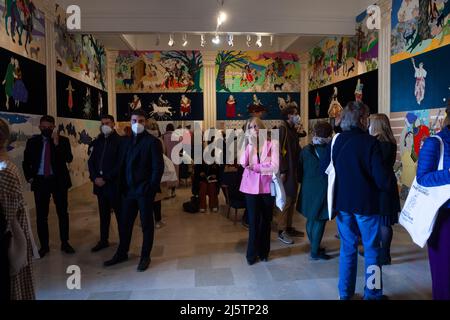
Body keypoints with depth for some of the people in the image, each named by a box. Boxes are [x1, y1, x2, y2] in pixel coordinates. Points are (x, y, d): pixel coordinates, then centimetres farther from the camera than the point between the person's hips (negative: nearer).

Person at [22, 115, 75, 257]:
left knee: (62, 213, 7)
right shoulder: (33, 141, 5)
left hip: (58, 181, -1)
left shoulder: (63, 140, -1)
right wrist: (29, 177, 1)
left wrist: (57, 144, -22)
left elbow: (69, 159, -15)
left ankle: (65, 243, 19)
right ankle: (44, 245, 20)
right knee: (41, 215, 7)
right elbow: (26, 162, 12)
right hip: (40, 181, 2)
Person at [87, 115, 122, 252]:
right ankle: (103, 240, 25)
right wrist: (95, 178, -4)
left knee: (120, 213, 3)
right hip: (99, 183, 6)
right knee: (103, 214, 14)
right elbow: (91, 161, 11)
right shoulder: (97, 142, 12)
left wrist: (106, 178, -15)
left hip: (114, 184, -5)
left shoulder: (120, 141, -7)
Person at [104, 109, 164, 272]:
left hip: (145, 190, -5)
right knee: (124, 223, 14)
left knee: (146, 224, 7)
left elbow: (158, 167, -12)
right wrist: (122, 186, 4)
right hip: (128, 190, 6)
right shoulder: (127, 141, 11)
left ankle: (145, 256, 21)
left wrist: (152, 188, -16)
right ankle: (122, 253, 31)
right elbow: (122, 164, 12)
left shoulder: (152, 142, -8)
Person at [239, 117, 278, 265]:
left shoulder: (272, 144, -3)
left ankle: (263, 251, 29)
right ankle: (252, 253, 19)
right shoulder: (247, 145, 5)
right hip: (251, 187, 1)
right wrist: (250, 144, -13)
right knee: (253, 221, 4)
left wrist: (255, 167, -10)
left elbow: (275, 167, -13)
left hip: (267, 187, -1)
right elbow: (243, 163, -12)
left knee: (266, 220, 13)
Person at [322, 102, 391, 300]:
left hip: (342, 202, 4)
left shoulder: (336, 141, -2)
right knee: (371, 249, 12)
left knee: (347, 248, 16)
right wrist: (387, 186, 3)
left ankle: (345, 292, 25)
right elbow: (381, 177, -18)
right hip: (365, 203, -4)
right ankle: (372, 294, 23)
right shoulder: (370, 142, -15)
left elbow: (324, 168, 5)